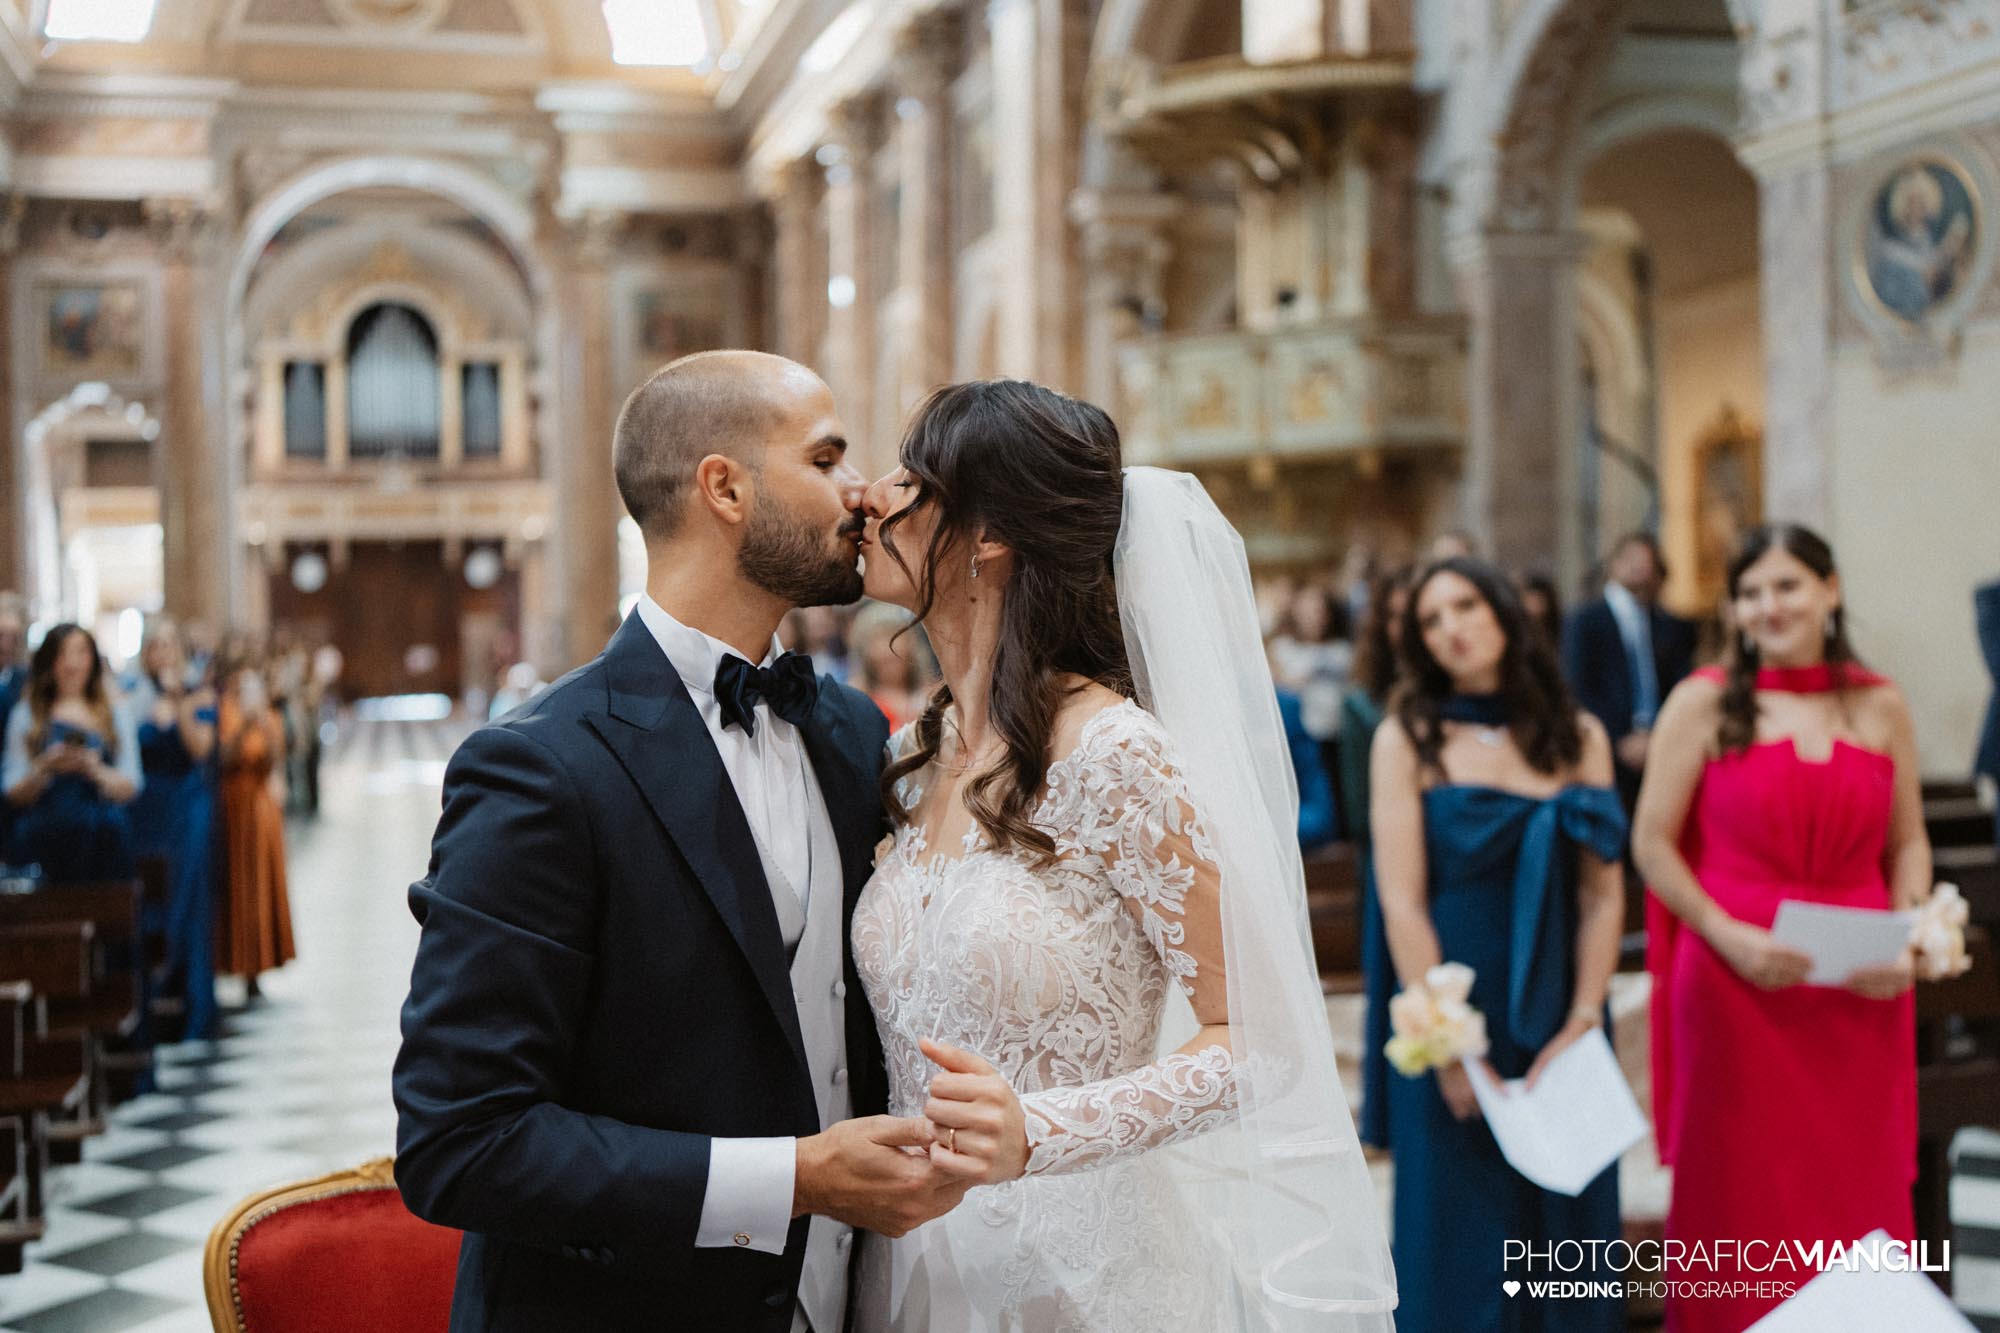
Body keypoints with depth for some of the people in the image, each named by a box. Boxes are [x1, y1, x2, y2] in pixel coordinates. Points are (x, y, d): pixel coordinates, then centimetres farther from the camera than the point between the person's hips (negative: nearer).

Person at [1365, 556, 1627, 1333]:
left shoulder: (1578, 737, 5)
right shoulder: (1407, 738, -2)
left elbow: (1603, 894, -1)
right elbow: (1402, 900, -9)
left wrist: (1580, 1027, -12)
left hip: (1557, 1017, 2)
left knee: (1567, 1225, 9)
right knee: (1459, 1237, 4)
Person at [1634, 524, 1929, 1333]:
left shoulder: (1881, 709, 8)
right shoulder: (1704, 702, 0)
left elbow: (1908, 845, 12)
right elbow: (1652, 842, -2)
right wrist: (1728, 934, -13)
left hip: (1860, 995, 3)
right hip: (1736, 989, -2)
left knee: (1861, 1193, 9)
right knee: (1742, 1197, 5)